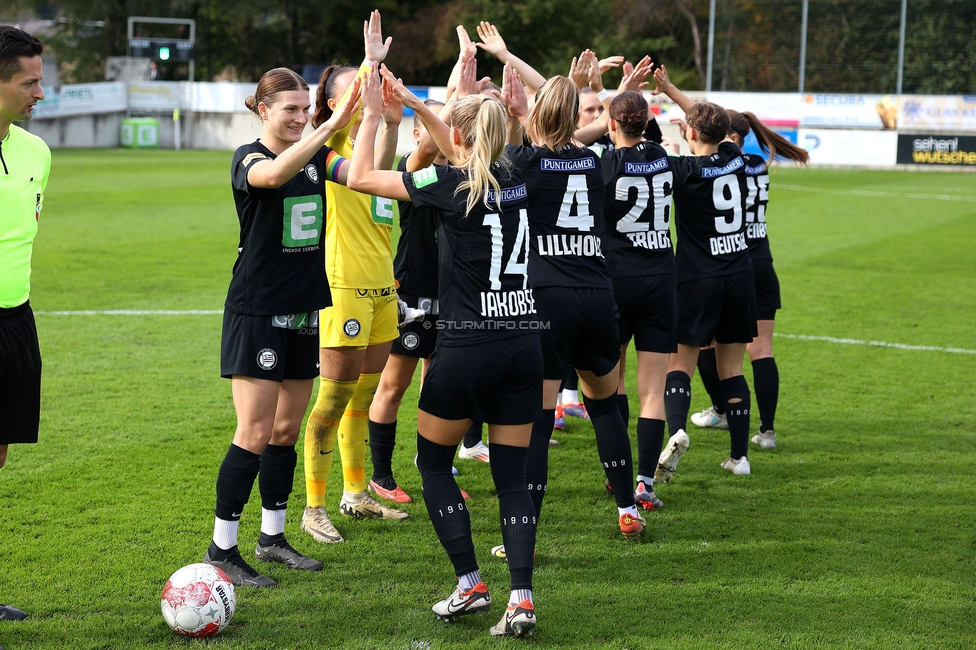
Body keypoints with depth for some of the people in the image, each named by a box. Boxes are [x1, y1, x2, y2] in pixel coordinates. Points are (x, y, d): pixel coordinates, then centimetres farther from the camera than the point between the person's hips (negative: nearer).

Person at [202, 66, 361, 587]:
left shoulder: (317, 157, 9)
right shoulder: (248, 158, -10)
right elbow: (275, 173, -33)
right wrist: (335, 124, -40)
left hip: (304, 311, 6)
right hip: (256, 313, -6)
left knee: (287, 430, 12)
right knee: (256, 433, -8)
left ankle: (272, 537, 24)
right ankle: (222, 548, 1)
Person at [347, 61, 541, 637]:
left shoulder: (448, 183, -11)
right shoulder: (516, 177, 5)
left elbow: (361, 177, -3)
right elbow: (469, 160, 27)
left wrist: (373, 114, 9)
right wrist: (415, 104, 27)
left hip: (467, 346, -5)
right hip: (525, 342, 5)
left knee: (434, 461, 14)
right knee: (512, 473, 8)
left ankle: (471, 584, 11)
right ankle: (522, 600, -2)